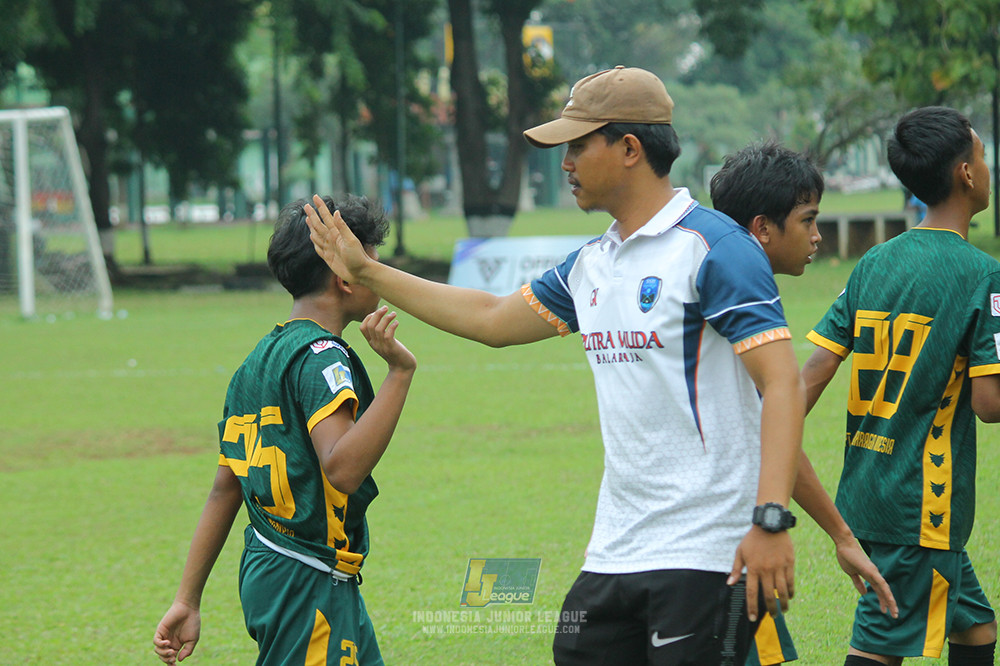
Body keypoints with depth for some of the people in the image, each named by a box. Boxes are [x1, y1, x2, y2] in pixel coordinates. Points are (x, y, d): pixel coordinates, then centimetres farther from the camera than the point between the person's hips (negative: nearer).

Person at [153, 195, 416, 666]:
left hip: (265, 570, 10)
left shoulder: (259, 358, 14)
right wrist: (399, 372, -31)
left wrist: (187, 600, 15)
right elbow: (342, 468, -30)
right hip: (309, 585, -10)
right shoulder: (319, 356, -14)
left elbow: (224, 489, 15)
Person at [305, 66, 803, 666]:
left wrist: (771, 519, -26)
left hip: (705, 556, -8)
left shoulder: (714, 248, -10)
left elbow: (783, 382, -17)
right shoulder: (592, 266, 16)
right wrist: (367, 272, 32)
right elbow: (493, 319, 29)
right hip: (615, 552, 8)